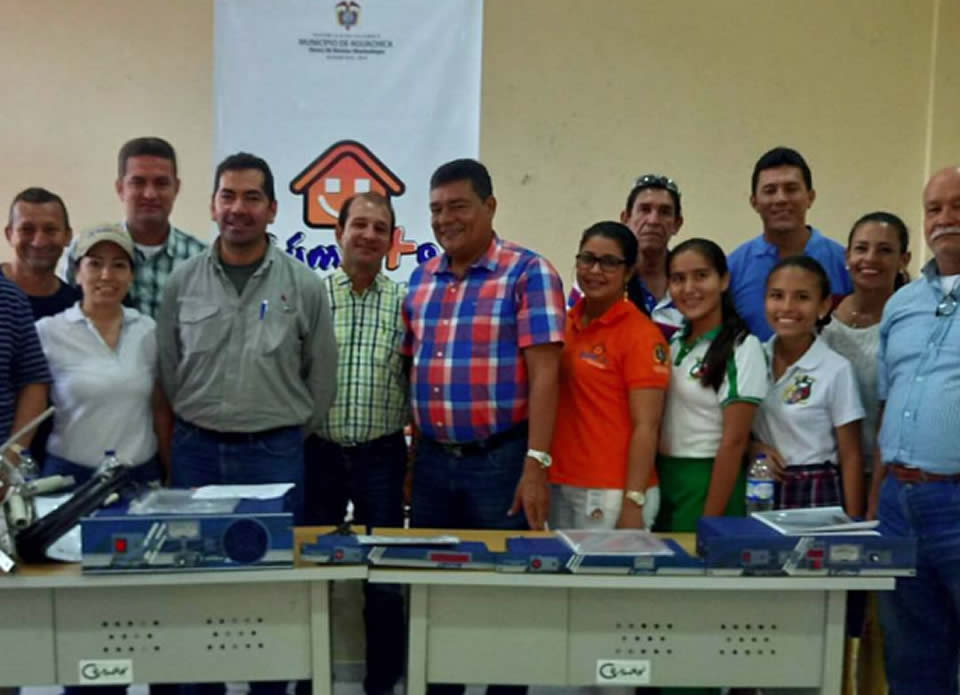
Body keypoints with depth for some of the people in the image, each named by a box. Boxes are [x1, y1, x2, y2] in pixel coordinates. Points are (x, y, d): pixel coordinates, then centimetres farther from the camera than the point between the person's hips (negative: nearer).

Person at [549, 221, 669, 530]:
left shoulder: (641, 335, -11)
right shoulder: (565, 324, 6)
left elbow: (646, 427, -13)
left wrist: (633, 502, -17)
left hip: (610, 493, -6)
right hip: (558, 486, 6)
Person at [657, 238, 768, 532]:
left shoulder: (742, 348, -13)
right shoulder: (675, 342, 7)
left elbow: (734, 442, -15)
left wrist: (711, 521, -16)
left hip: (709, 484, -6)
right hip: (664, 479, 6)